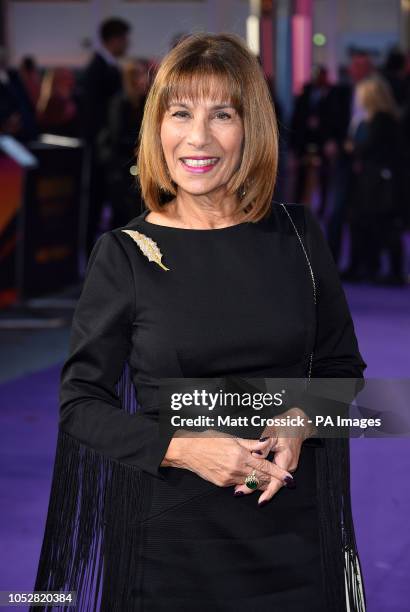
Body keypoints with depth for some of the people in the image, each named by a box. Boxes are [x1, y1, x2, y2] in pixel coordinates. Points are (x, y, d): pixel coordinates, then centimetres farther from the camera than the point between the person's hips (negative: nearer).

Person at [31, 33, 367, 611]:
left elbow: (341, 363, 9)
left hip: (292, 520, 2)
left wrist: (300, 422, -10)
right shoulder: (125, 253, -6)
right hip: (171, 528, -2)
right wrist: (182, 449, -17)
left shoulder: (296, 234, -1)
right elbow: (81, 405, -3)